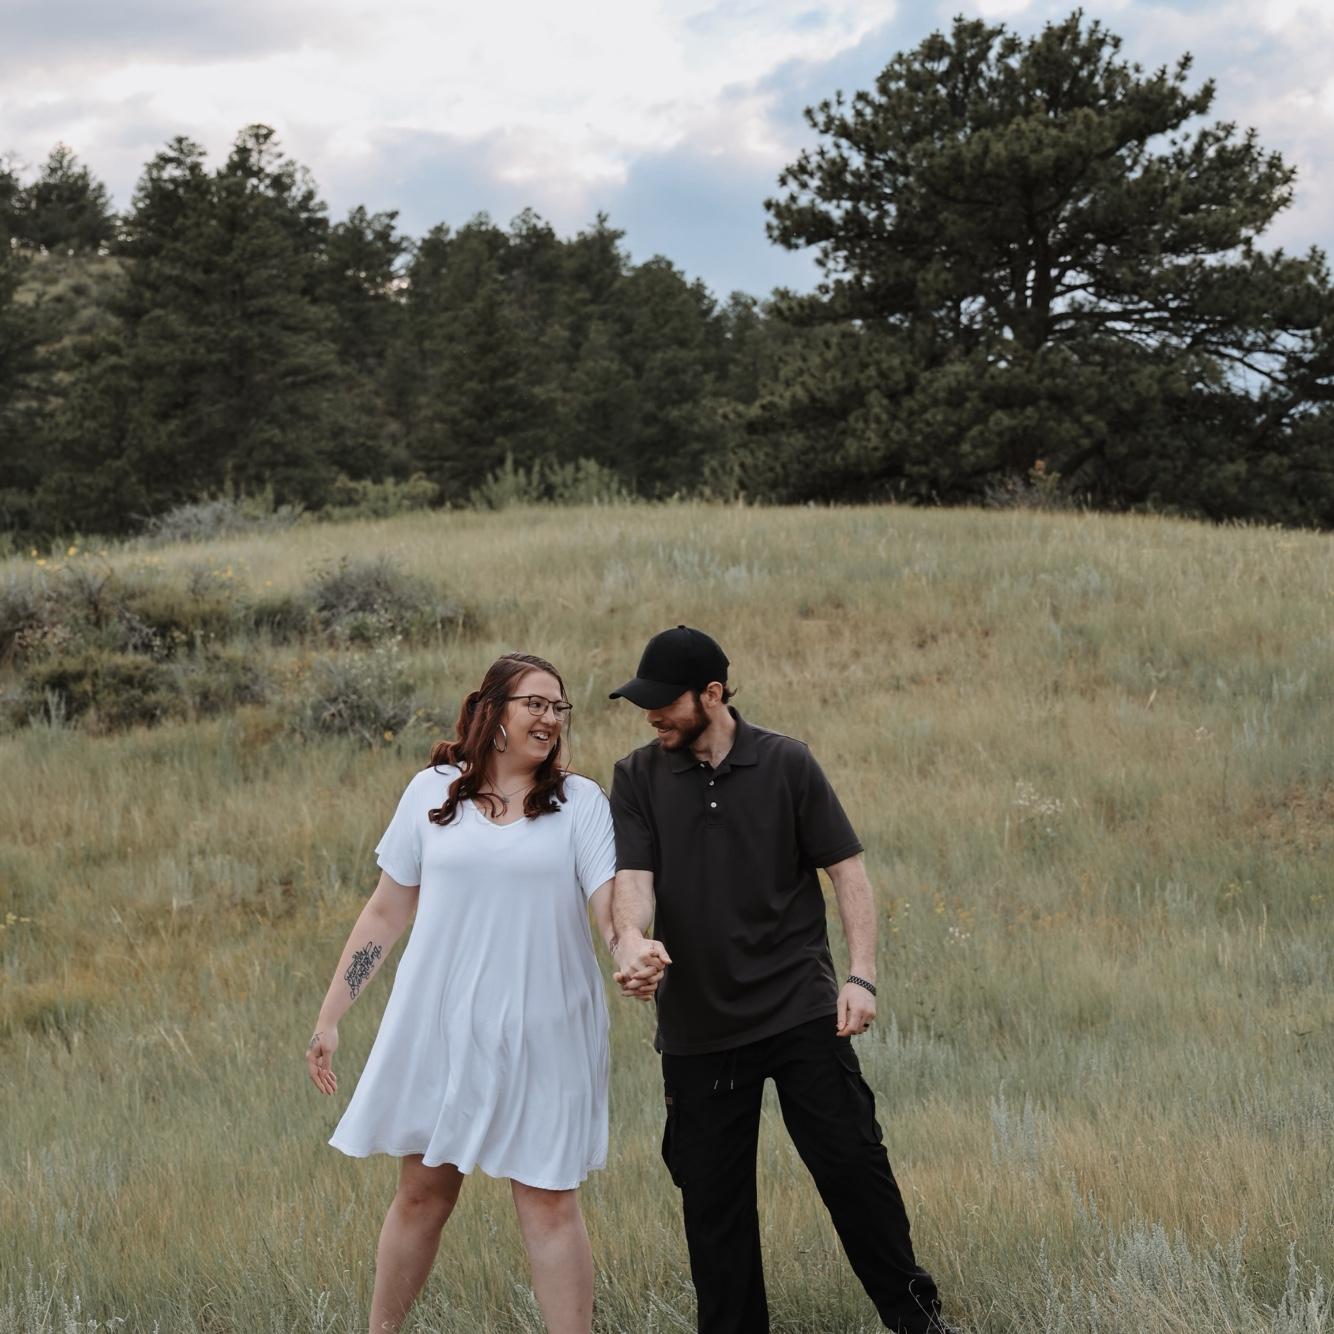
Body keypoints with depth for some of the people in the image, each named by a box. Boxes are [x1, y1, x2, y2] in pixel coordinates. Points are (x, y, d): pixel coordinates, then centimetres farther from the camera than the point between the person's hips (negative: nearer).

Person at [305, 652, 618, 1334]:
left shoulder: (580, 802, 1)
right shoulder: (433, 792, 4)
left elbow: (611, 904, -10)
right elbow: (386, 911, 8)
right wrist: (331, 1014, 7)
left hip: (543, 1035, -1)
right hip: (438, 1028, 1)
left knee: (549, 1199, -2)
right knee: (422, 1191, 10)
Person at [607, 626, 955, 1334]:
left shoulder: (785, 763, -2)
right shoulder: (637, 778, 2)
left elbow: (847, 869, 1)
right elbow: (632, 878, -9)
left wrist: (861, 975, -10)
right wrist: (634, 941, -31)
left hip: (801, 1011, -2)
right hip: (698, 1027, 2)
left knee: (851, 1163, -2)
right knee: (712, 1196, 6)